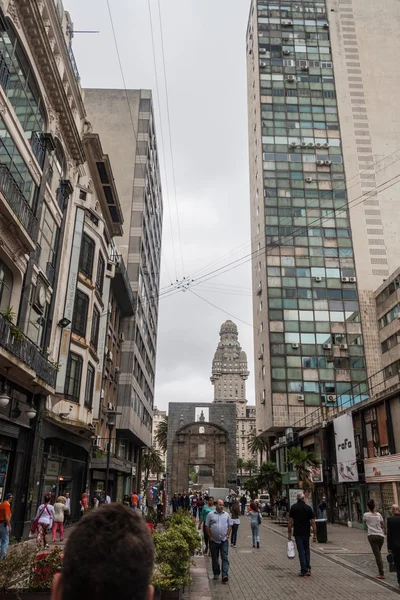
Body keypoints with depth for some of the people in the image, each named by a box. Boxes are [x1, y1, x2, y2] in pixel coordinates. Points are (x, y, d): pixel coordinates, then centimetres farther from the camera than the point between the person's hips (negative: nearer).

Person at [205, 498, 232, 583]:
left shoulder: (227, 515, 5)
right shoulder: (210, 514, -2)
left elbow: (230, 526, 9)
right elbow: (207, 526, 1)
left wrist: (227, 535, 0)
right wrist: (210, 537, -3)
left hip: (224, 541, 0)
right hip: (214, 541, 0)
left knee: (225, 558, -7)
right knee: (215, 558, 11)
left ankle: (225, 575, -10)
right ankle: (216, 573, 26)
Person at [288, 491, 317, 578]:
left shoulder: (293, 507, -4)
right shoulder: (308, 508, -2)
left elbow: (290, 522, -5)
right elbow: (313, 522, -4)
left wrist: (289, 533, 3)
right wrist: (314, 534, 1)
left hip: (297, 533, -2)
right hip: (306, 533, 2)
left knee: (301, 551, 3)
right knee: (307, 550, 18)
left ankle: (304, 571, 2)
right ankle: (308, 569, 12)